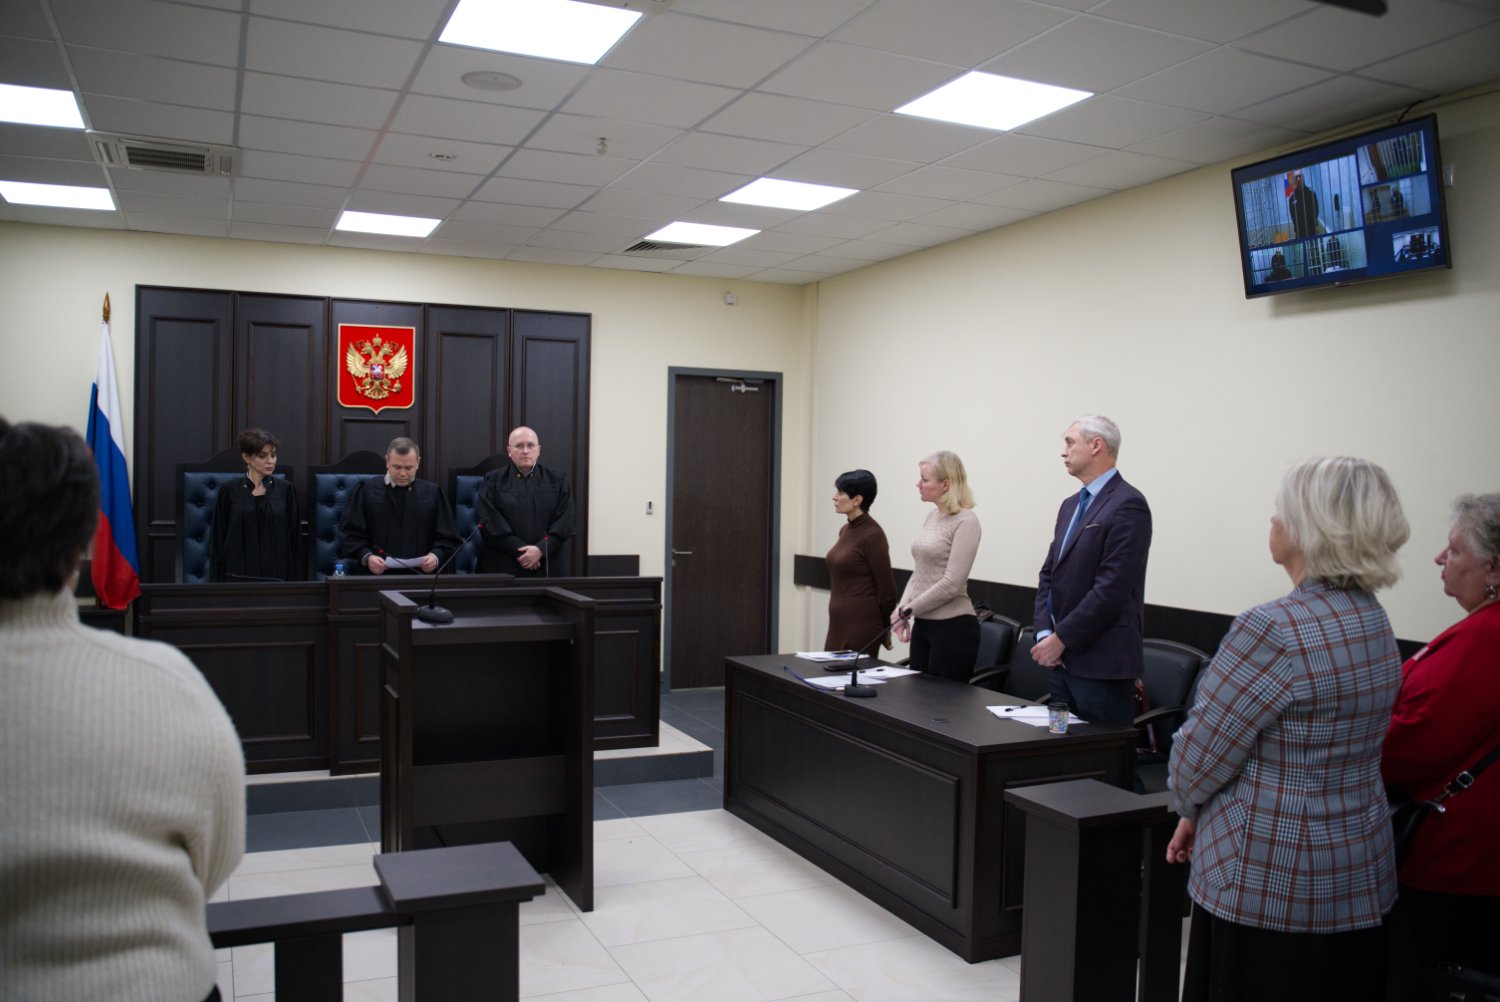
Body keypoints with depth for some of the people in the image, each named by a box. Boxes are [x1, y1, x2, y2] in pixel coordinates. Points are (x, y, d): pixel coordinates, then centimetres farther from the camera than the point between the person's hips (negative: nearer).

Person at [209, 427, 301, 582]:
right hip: (238, 578, -1)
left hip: (276, 578, 1)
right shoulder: (229, 490, 1)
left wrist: (294, 583, -1)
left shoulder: (285, 489, 4)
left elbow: (294, 541, 4)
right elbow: (217, 541, 2)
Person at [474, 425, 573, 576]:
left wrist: (541, 550, -15)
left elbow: (564, 522, -1)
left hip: (547, 567, 1)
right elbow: (489, 523, -5)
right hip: (503, 567, -1)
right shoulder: (493, 481, 7)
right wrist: (520, 551, -14)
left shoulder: (557, 481, 10)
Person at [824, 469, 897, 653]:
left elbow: (886, 588, -13)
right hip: (839, 623, 9)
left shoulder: (872, 534, -16)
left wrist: (885, 630, -3)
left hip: (863, 624, -9)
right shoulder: (845, 530, 11)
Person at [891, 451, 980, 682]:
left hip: (953, 627, -8)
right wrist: (902, 608, 1)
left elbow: (952, 584, -19)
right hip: (923, 625, 8)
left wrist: (908, 609, -12)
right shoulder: (932, 516, 11)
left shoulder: (965, 521, -14)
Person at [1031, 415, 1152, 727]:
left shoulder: (1128, 505, -13)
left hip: (1100, 662, -8)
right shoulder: (1071, 505, 15)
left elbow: (1112, 587, -19)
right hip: (1062, 658, 8)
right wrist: (1045, 632, 0)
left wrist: (1061, 638, -15)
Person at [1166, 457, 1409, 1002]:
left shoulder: (1276, 629, -23)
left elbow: (1199, 753, -16)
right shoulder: (1373, 621, 5)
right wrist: (1202, 813, 9)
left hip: (1267, 883, -8)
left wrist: (1190, 807, 5)